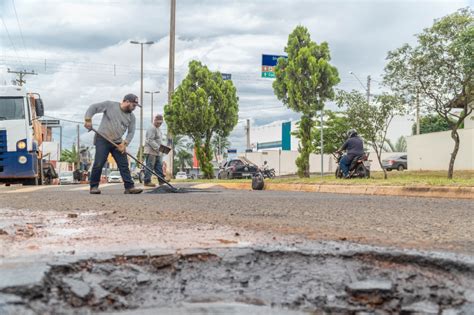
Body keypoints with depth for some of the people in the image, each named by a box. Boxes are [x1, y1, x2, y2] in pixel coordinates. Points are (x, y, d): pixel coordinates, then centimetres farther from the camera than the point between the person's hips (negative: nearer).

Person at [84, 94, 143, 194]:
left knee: (124, 165, -3)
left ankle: (129, 187, -3)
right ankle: (94, 186, 3)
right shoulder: (110, 105, -4)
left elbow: (131, 132, 5)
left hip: (117, 143, 5)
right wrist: (88, 120, -15)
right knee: (98, 164, -8)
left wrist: (124, 143, -9)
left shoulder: (131, 116, 7)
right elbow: (93, 108, -3)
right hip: (102, 140, -4)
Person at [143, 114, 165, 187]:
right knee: (149, 166, -8)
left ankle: (161, 180, 11)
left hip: (157, 152, 10)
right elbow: (150, 141, -21)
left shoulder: (158, 129, 20)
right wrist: (158, 148, -25)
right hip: (151, 151, -10)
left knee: (159, 166, 9)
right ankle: (147, 181, -5)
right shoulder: (151, 129, -12)